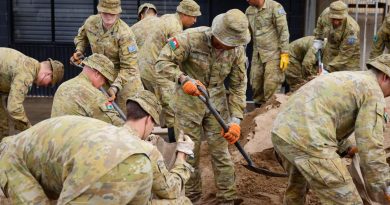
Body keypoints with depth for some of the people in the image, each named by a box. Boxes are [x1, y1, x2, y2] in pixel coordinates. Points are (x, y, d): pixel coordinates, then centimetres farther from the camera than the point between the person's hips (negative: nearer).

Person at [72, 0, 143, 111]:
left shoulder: (124, 33, -27)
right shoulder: (91, 22, -9)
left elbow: (128, 68, -26)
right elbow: (82, 36, 18)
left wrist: (115, 87, -35)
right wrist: (79, 51, 0)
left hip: (125, 76, -5)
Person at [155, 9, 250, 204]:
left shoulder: (238, 50, -10)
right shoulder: (191, 39, -22)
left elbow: (238, 86, -6)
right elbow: (162, 63, -20)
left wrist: (235, 120, -13)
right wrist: (183, 79, -36)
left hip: (217, 101, 2)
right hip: (188, 101, -2)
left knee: (220, 151, 3)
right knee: (189, 152, 8)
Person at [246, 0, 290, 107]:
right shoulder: (249, 11, 9)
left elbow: (284, 32, -10)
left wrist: (284, 54, -14)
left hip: (273, 54, -6)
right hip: (257, 55, 6)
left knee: (271, 87, -8)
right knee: (256, 86, 8)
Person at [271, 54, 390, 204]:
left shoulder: (345, 78, 29)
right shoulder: (373, 91, 2)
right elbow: (370, 151, -5)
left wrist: (348, 146, 52)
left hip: (281, 131, 10)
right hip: (307, 141, -10)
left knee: (298, 184, 35)